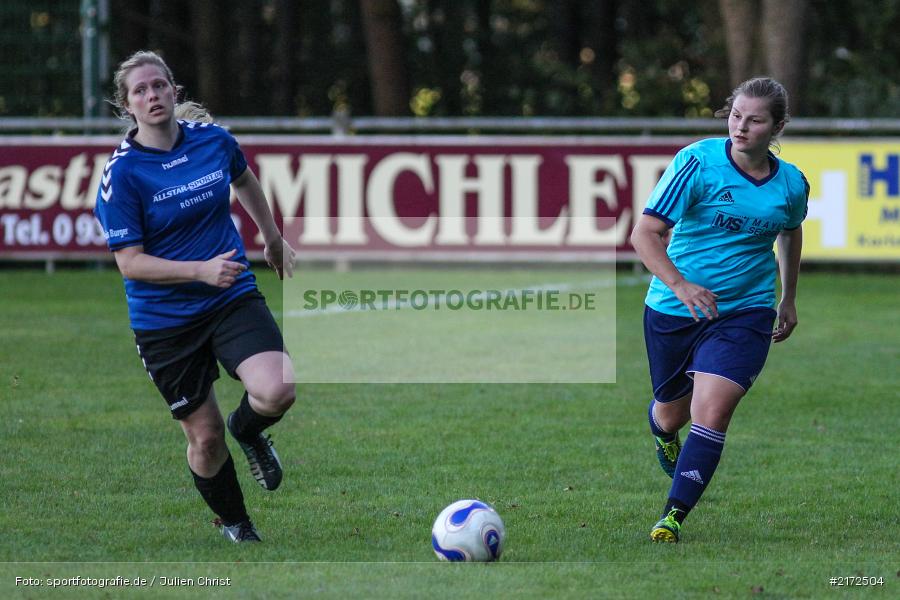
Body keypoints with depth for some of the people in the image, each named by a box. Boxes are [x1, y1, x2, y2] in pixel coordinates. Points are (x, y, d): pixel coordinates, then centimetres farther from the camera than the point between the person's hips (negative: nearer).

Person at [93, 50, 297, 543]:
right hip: (164, 322, -2)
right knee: (205, 437, 4)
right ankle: (234, 526, 32)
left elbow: (244, 180, 22)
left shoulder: (213, 140, -3)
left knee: (277, 392, -23)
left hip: (233, 299, 2)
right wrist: (202, 269, -27)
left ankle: (248, 430, 14)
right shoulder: (121, 173, -15)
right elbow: (130, 263, -16)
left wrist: (273, 237, 33)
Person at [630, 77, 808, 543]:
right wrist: (678, 283, -34)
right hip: (673, 310, -1)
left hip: (745, 314, 1)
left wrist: (789, 299, 28)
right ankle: (664, 435, 55)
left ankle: (674, 515, -11)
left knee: (711, 414, -18)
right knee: (671, 413, 17)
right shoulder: (697, 162, -15)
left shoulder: (791, 184, -3)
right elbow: (645, 233, -19)